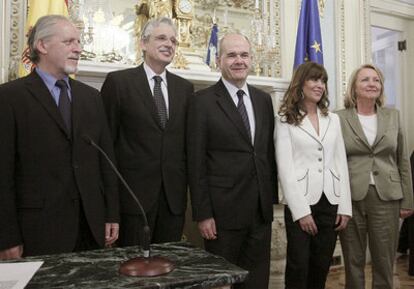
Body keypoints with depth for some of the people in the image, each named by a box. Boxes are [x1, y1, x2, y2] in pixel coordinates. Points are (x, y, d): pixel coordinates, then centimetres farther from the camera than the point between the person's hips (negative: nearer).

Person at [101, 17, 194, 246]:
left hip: (174, 195, 4)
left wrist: (189, 183, 8)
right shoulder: (118, 81, -2)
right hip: (133, 192, -3)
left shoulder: (185, 87, 10)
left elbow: (189, 139, 13)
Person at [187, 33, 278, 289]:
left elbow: (269, 151, 13)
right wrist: (203, 214, -11)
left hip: (261, 208, 5)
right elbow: (196, 162, -9)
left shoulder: (264, 99, 9)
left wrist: (272, 197, 9)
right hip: (223, 209, -5)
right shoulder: (203, 101, -7)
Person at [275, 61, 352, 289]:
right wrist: (301, 210, -14)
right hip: (300, 203, -4)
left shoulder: (333, 119, 13)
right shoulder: (285, 119, -2)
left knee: (321, 266, 12)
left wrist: (345, 206, 3)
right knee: (298, 267, 3)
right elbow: (284, 167, -8)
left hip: (330, 202, 4)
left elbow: (341, 163, 10)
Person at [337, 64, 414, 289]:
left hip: (386, 197, 3)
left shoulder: (393, 116, 8)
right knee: (353, 262, 9)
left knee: (384, 262, 9)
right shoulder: (339, 118, -2)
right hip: (350, 197, -2)